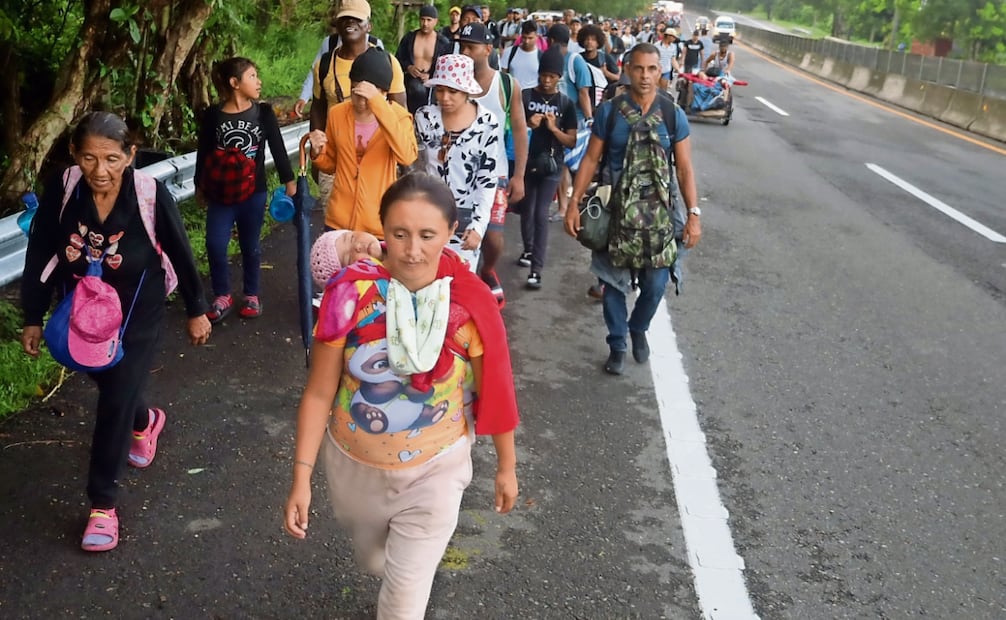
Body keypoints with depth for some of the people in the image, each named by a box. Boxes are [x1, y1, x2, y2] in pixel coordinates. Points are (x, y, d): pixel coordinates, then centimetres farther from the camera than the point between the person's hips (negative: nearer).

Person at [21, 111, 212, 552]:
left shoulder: (151, 195, -25)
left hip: (137, 320, -3)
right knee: (111, 391, 24)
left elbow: (180, 254, -11)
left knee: (115, 405, -1)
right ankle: (146, 421, 59)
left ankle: (102, 503, 15)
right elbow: (38, 257, -6)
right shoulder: (60, 192, -19)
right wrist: (33, 319, 0)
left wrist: (196, 311, -1)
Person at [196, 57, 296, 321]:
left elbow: (277, 148, 4)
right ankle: (222, 296, 13)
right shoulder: (213, 115, -4)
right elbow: (203, 152, 5)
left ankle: (251, 296, 25)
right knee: (215, 245, -6)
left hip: (253, 192, 1)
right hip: (220, 193, 0)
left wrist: (289, 180, 3)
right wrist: (200, 185, 10)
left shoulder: (263, 113, -1)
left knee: (250, 246, 10)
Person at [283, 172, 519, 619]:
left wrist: (506, 467, 4)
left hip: (435, 469, -2)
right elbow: (319, 393, -12)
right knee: (376, 562, 28)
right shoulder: (351, 294, -22)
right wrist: (301, 476, -12)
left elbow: (492, 393, -7)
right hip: (354, 464, 2)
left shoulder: (471, 305, -21)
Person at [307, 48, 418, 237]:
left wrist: (378, 104, -31)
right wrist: (318, 152, -10)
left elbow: (407, 157, -29)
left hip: (380, 226, -2)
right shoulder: (337, 114, -1)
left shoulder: (397, 115, -9)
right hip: (339, 221, 3)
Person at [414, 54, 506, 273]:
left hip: (465, 218, -2)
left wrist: (478, 226, -14)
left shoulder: (487, 124, -8)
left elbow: (488, 181, -7)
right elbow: (414, 166, 6)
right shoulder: (424, 117, -3)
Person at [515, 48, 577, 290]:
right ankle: (528, 250, 40)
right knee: (526, 211, 16)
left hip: (550, 166, -2)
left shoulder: (565, 104, 1)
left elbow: (572, 141, 1)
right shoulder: (525, 96, 0)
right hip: (526, 162, 2)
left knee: (541, 214, -9)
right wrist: (528, 125, -16)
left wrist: (554, 128, -15)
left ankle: (537, 268, -10)